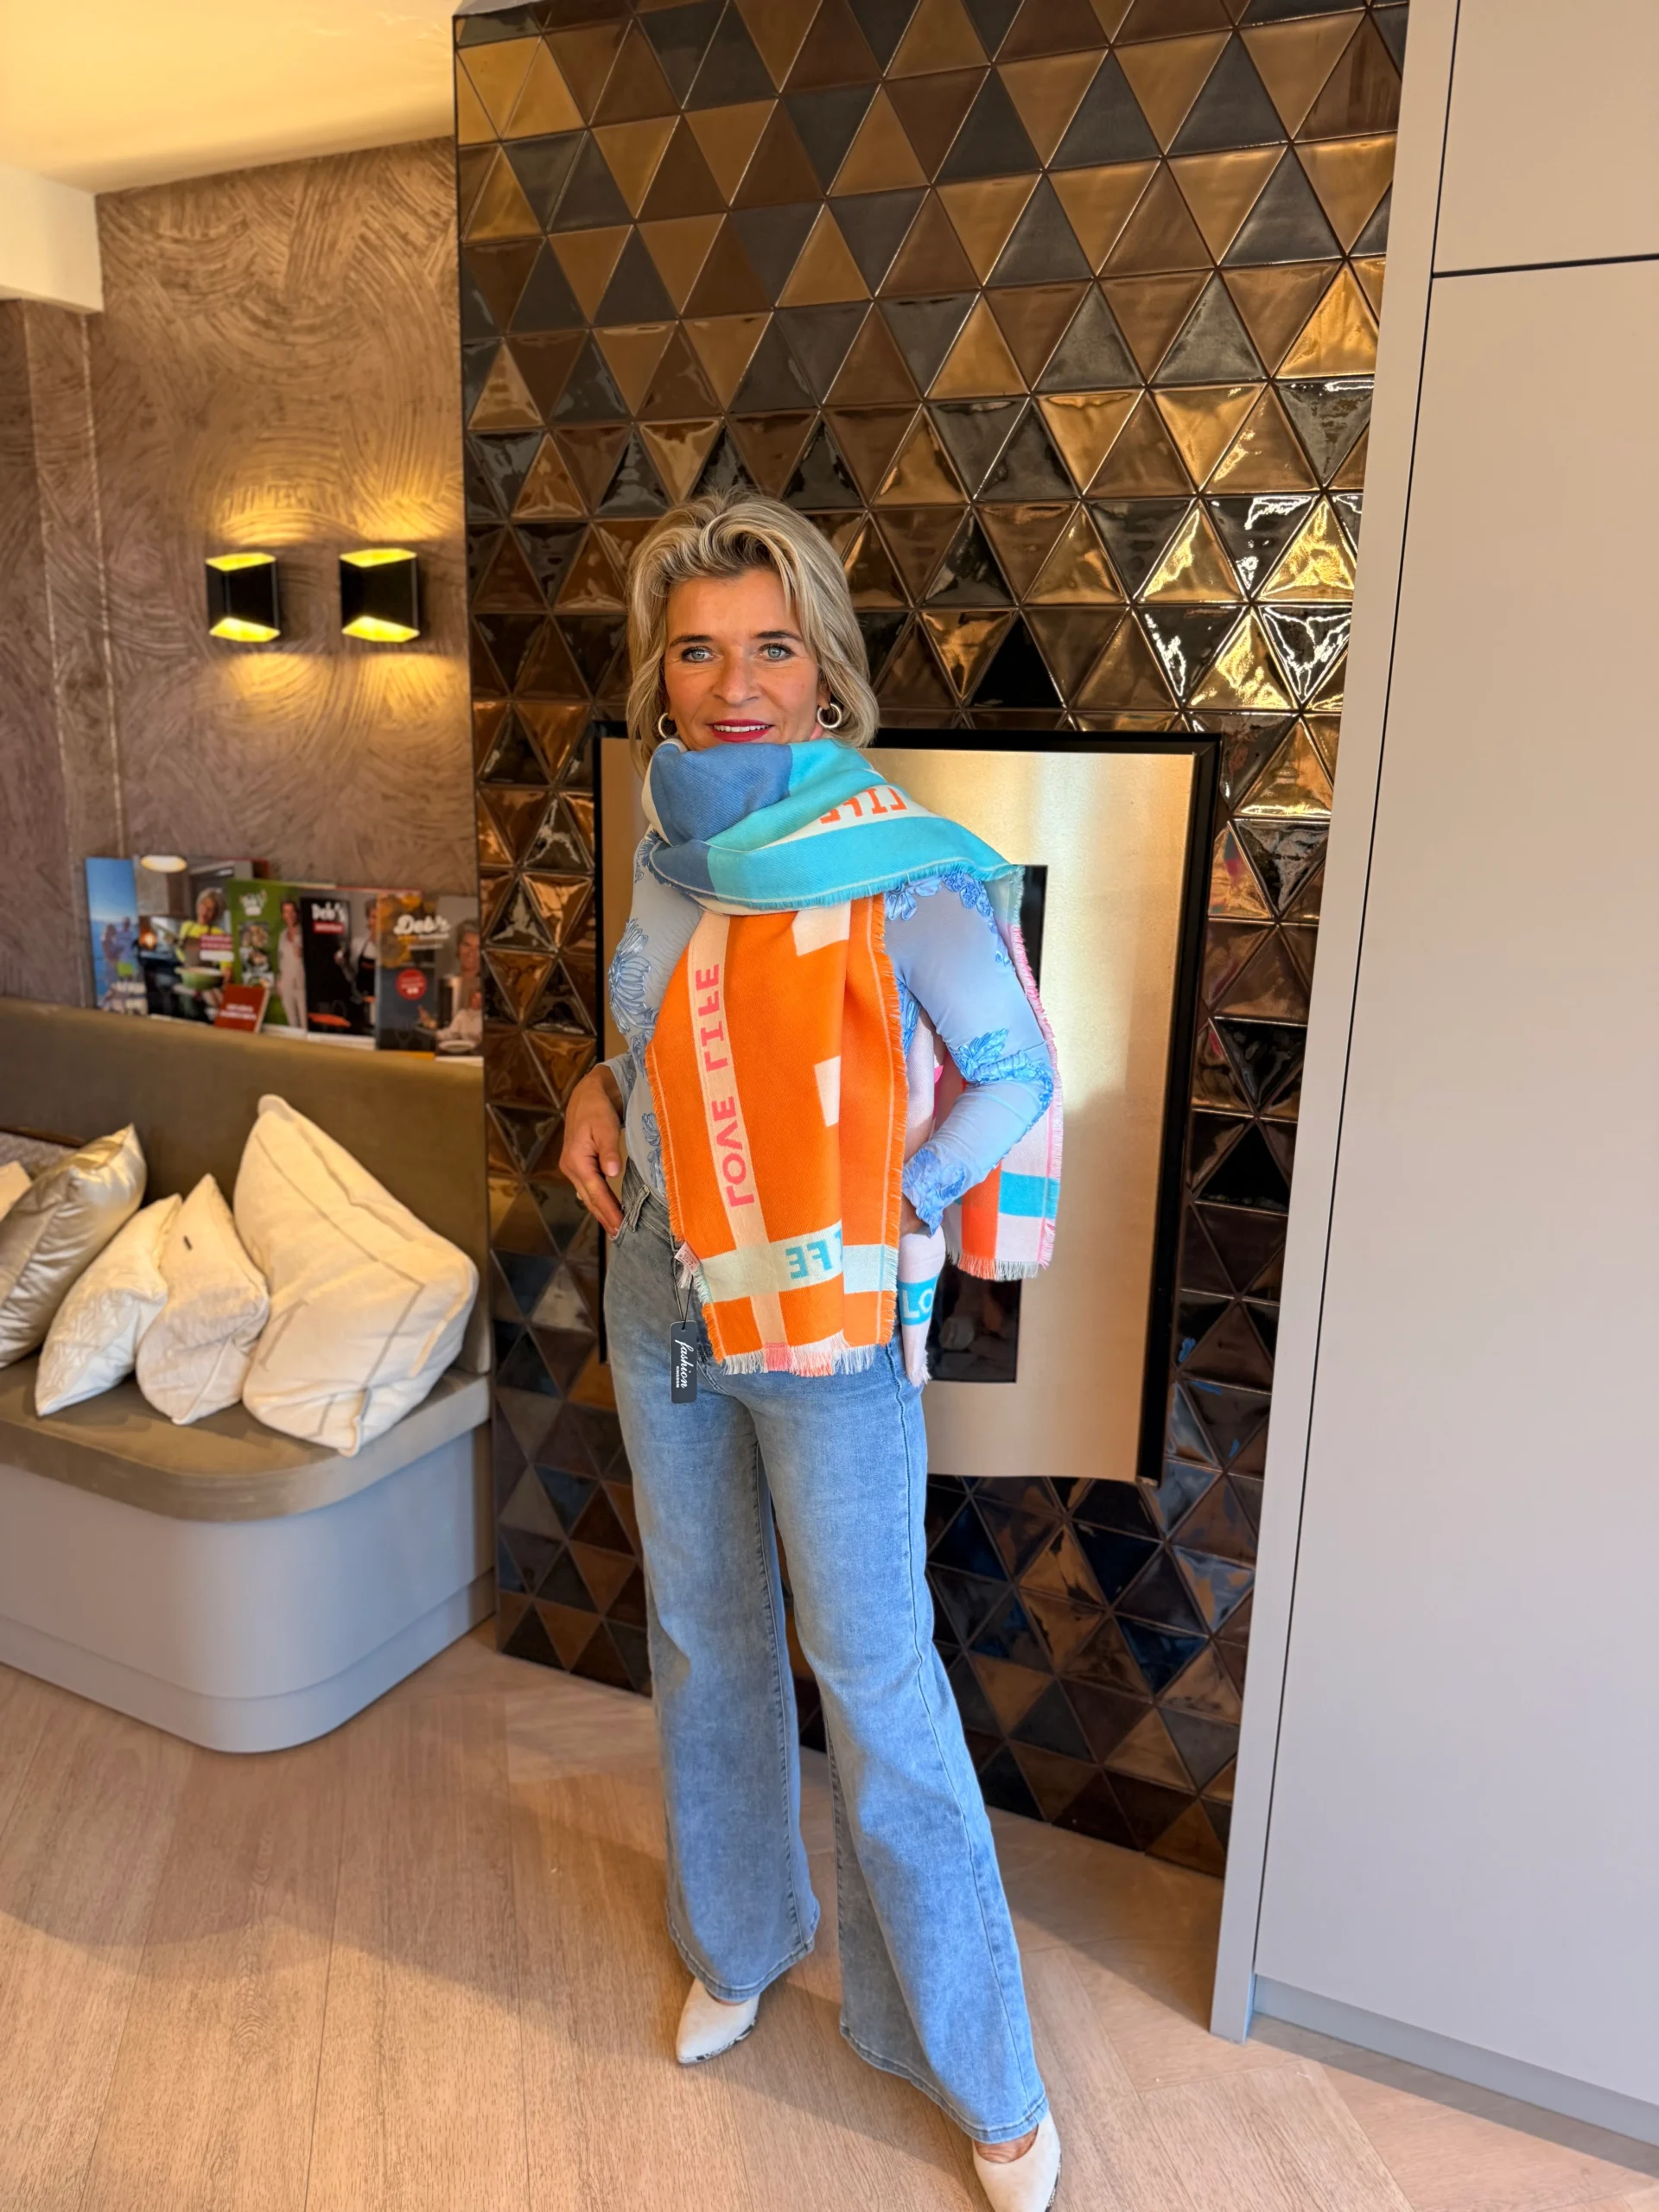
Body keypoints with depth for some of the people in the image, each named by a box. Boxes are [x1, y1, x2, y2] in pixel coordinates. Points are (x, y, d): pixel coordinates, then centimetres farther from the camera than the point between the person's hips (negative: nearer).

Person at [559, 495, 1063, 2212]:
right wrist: (603, 1087, 0)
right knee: (701, 1635, 20)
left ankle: (980, 2069, 28)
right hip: (661, 1295, 6)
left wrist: (888, 1218, -13)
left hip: (829, 1324, -6)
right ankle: (739, 1938, 46)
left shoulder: (903, 871, -17)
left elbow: (1016, 1076, -8)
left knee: (872, 1676, 4)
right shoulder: (671, 844, 2)